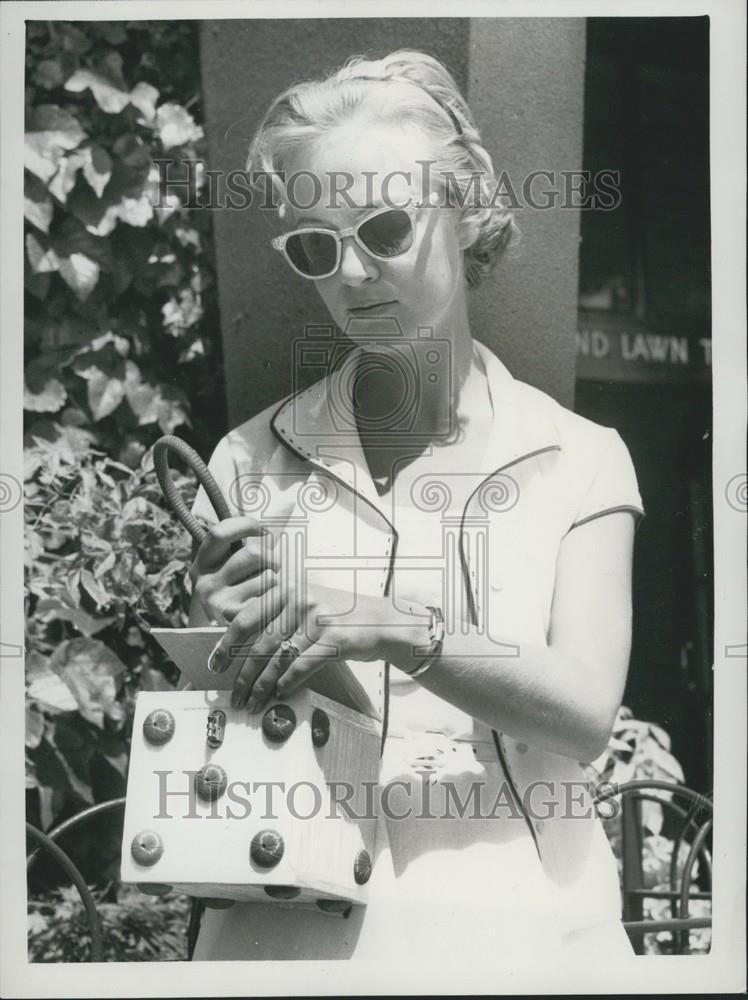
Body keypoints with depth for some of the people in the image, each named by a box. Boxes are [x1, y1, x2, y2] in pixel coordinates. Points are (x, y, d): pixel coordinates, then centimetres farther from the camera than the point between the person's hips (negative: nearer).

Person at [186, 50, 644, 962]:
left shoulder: (579, 460, 2)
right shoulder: (252, 462, 3)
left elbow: (585, 714, -9)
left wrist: (402, 630, -23)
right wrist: (221, 636, -18)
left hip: (518, 919, 0)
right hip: (294, 926, 1)